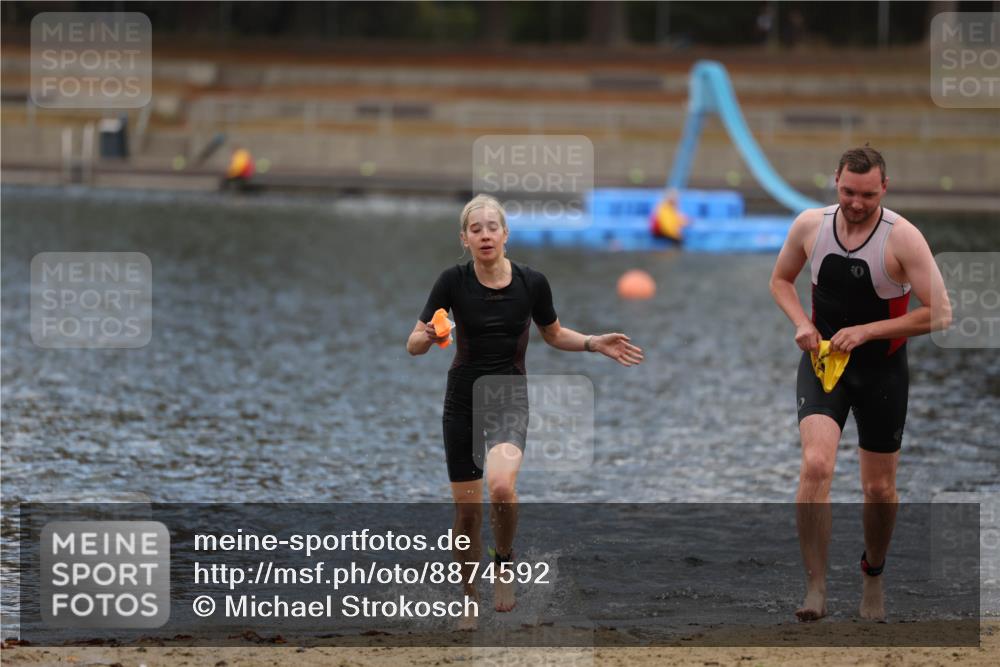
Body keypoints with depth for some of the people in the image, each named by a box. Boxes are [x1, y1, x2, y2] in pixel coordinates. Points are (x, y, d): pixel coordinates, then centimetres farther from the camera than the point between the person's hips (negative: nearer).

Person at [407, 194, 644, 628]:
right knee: (467, 509, 5)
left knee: (501, 487, -29)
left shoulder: (532, 282, -8)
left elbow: (553, 335, 11)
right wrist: (430, 336, -29)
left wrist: (594, 344, -3)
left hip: (509, 397, -1)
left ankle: (504, 560, -1)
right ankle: (469, 602, 25)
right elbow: (413, 344, -8)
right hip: (462, 399, 1)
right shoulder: (453, 281, -10)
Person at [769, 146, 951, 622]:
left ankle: (873, 574, 39)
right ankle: (815, 588, -19)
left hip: (881, 369, -1)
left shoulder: (902, 238, -17)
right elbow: (781, 280, 12)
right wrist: (802, 323, -8)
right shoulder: (810, 225, -7)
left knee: (880, 489, 10)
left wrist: (866, 331, -22)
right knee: (816, 464, -22)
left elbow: (939, 314, -18)